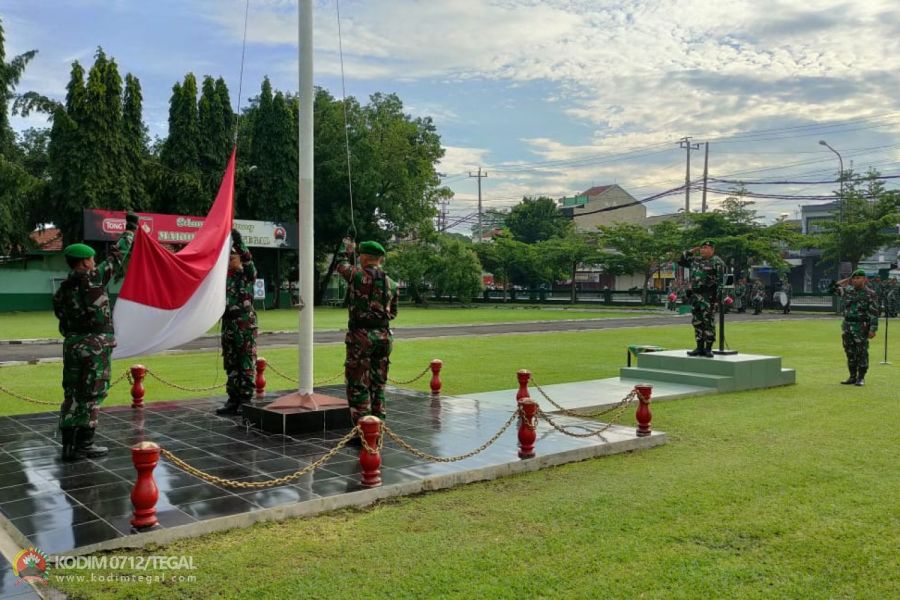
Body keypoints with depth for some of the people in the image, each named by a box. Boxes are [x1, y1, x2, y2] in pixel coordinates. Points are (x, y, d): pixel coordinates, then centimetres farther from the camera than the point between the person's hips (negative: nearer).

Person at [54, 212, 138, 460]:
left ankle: (69, 444, 16)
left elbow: (61, 316, 12)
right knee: (91, 395, -1)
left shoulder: (62, 289, 9)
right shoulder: (93, 279, -9)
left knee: (72, 394, 11)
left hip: (72, 345, 7)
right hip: (95, 346, -7)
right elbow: (117, 256, -2)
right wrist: (130, 229, 10)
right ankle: (84, 444, 3)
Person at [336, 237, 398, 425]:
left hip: (361, 336, -5)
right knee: (378, 385, 14)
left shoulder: (358, 276, -8)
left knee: (358, 385, 1)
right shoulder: (391, 283, 7)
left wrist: (347, 246, 30)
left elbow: (342, 264, 13)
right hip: (384, 336, 5)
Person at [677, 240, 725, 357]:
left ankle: (708, 348, 1)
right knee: (697, 322, 9)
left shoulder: (717, 262, -6)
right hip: (695, 296, 7)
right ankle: (699, 348, 16)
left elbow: (719, 280, -13)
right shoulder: (696, 260, 16)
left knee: (708, 322, -5)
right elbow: (681, 261, 26)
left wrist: (716, 295, -19)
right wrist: (690, 251, 13)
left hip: (709, 297, -7)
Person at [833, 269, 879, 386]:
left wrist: (873, 329, -16)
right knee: (850, 353, 9)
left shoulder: (870, 294, -7)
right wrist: (846, 280, 7)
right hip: (847, 326, 5)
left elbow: (874, 313, -10)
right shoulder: (848, 291, 8)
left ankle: (861, 378, 6)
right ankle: (852, 377, 17)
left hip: (861, 327, -5)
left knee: (862, 353, -1)